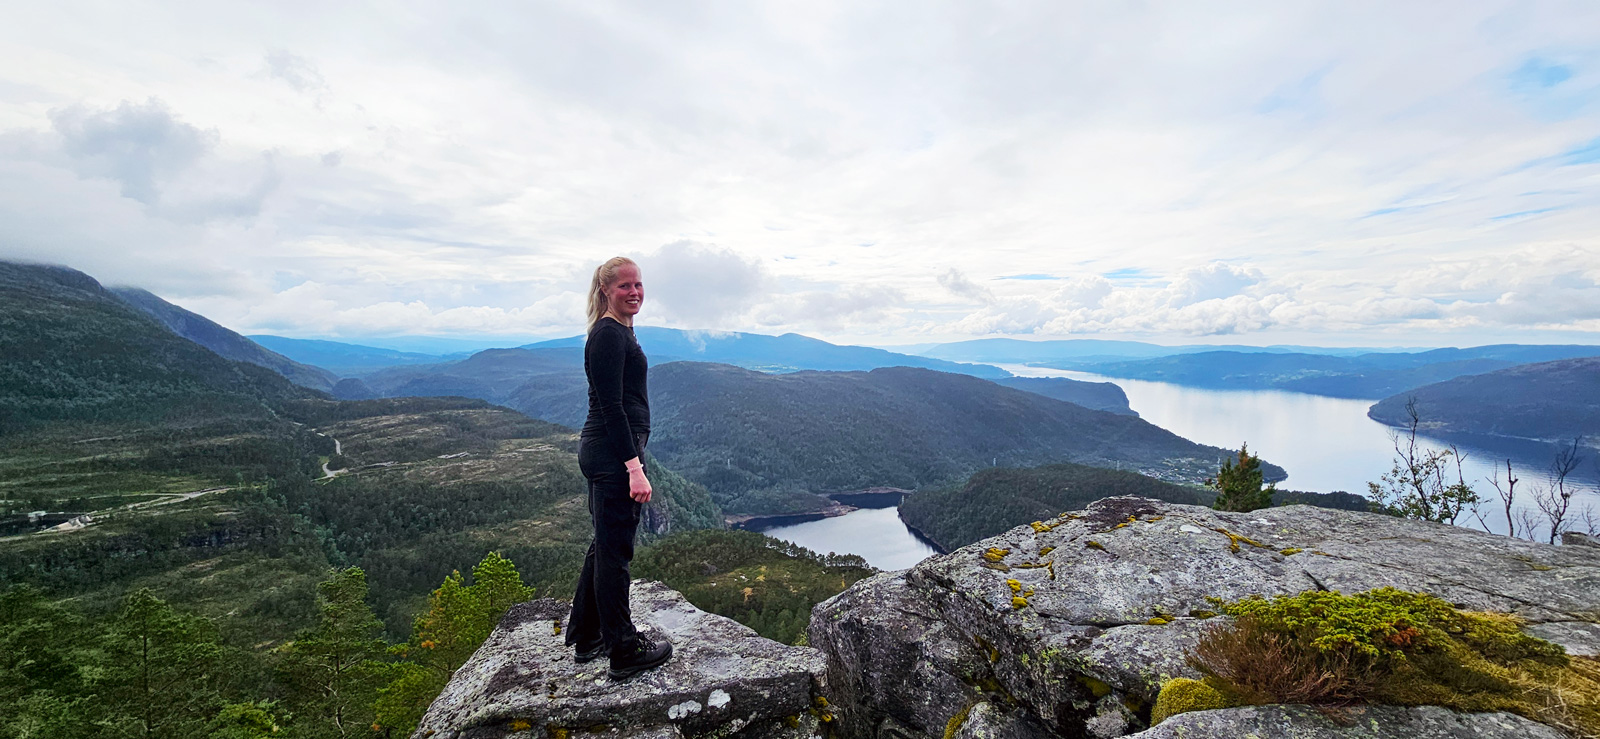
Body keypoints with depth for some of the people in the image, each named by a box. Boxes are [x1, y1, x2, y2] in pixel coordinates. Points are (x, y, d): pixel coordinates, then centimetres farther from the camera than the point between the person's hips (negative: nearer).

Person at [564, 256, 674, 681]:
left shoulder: (620, 331, 16)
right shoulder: (608, 335, -15)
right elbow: (610, 406, -21)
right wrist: (634, 466, -24)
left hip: (612, 452, 10)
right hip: (612, 454, -10)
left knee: (605, 545, 19)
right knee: (614, 550, 1)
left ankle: (586, 637, 35)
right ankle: (624, 653, 16)